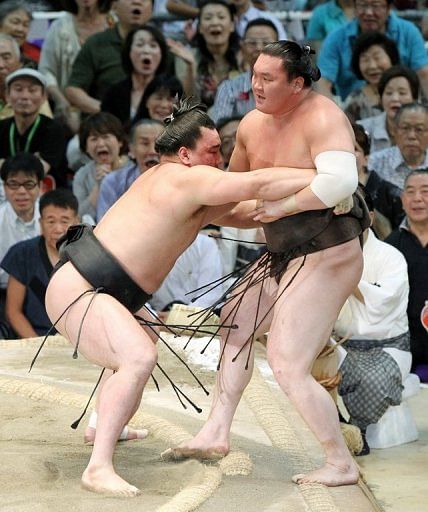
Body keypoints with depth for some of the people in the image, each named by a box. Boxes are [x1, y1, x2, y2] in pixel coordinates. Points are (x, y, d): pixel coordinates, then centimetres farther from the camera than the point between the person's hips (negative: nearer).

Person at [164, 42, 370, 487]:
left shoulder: (322, 119, -21)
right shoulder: (253, 125, 5)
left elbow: (341, 180, -38)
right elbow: (234, 183, 25)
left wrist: (282, 207, -29)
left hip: (326, 258, -10)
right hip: (284, 257, 10)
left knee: (286, 363, -12)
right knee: (237, 322, 21)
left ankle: (341, 465, -1)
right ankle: (215, 434, 30)